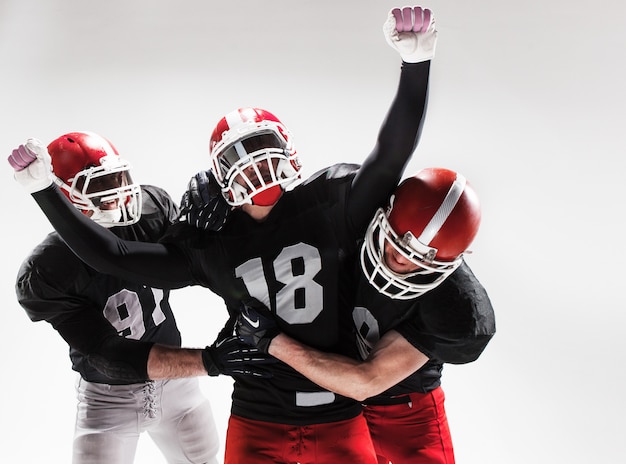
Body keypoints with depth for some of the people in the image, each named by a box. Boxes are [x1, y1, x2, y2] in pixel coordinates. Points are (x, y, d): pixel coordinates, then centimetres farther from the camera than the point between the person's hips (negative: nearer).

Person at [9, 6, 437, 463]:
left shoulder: (331, 203, -4)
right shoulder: (211, 246, 0)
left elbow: (392, 153, -13)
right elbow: (113, 256, 1)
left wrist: (415, 61, -25)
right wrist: (42, 190, 0)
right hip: (256, 425, 1)